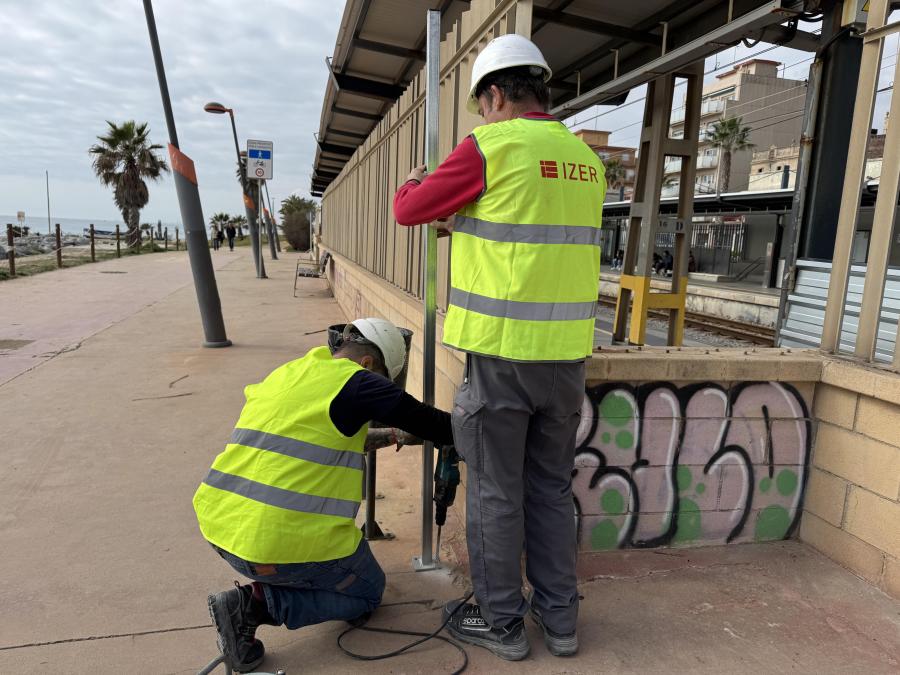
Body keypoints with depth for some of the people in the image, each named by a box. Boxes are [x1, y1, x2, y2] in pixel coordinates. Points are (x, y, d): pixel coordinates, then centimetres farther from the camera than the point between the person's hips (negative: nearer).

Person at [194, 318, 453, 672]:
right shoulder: (355, 381, -9)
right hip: (282, 545, -8)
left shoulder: (284, 373, 14)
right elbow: (426, 421, -5)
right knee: (367, 593, 16)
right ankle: (257, 602, -1)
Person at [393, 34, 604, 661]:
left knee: (496, 492, 9)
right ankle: (559, 616, 30)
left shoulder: (488, 147, -8)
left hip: (502, 352, -6)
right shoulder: (585, 158, 12)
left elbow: (409, 211, 1)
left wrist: (409, 186, 24)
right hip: (567, 353, 7)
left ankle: (501, 621, 25)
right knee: (552, 488, 18)